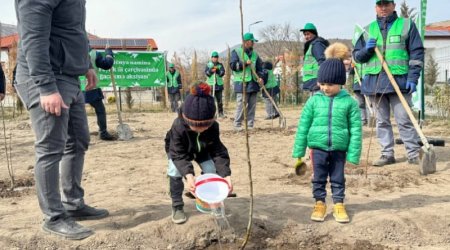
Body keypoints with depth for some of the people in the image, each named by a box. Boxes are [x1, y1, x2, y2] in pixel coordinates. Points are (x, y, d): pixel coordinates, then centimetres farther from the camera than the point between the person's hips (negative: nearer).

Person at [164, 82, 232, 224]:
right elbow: (178, 154, -43)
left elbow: (218, 151, -31)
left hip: (202, 150, 2)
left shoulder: (213, 127, -35)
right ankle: (177, 206, -9)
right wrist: (189, 175, -60)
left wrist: (226, 174, -45)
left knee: (211, 170, -17)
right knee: (175, 171, -27)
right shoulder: (178, 127, -43)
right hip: (178, 150, -2)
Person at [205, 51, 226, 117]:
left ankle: (221, 113, 11)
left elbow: (223, 73, -3)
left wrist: (217, 70, -20)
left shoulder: (220, 65, 9)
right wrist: (211, 70, -22)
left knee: (219, 100, 4)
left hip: (219, 84, 1)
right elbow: (206, 73, -4)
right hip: (210, 84, -1)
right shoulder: (208, 65, 8)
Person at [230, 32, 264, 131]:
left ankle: (250, 125, 13)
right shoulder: (236, 52, 1)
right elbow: (233, 65, -8)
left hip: (253, 83, 6)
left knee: (252, 106, 6)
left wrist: (260, 77, 0)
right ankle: (237, 124, 2)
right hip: (242, 83, -5)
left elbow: (259, 67, 18)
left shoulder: (255, 54, 16)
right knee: (241, 105, -7)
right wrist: (245, 63, -16)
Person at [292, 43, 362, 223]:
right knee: (319, 178, 11)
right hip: (318, 147, 1)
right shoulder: (314, 101, -3)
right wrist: (299, 153, 1)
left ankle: (339, 205, 29)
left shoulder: (349, 102, -6)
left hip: (339, 149, 0)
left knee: (338, 179, 13)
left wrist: (353, 156, -6)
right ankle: (319, 204, 27)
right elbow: (303, 126, 0)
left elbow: (356, 130, -3)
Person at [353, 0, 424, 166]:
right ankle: (387, 154, 15)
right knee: (382, 121, 7)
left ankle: (414, 154, 6)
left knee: (404, 120, -3)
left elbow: (417, 53, 2)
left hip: (399, 81, -3)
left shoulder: (407, 25, 6)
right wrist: (366, 49, -6)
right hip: (374, 82, 3)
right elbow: (356, 56, 17)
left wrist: (413, 78, -8)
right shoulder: (367, 30, 14)